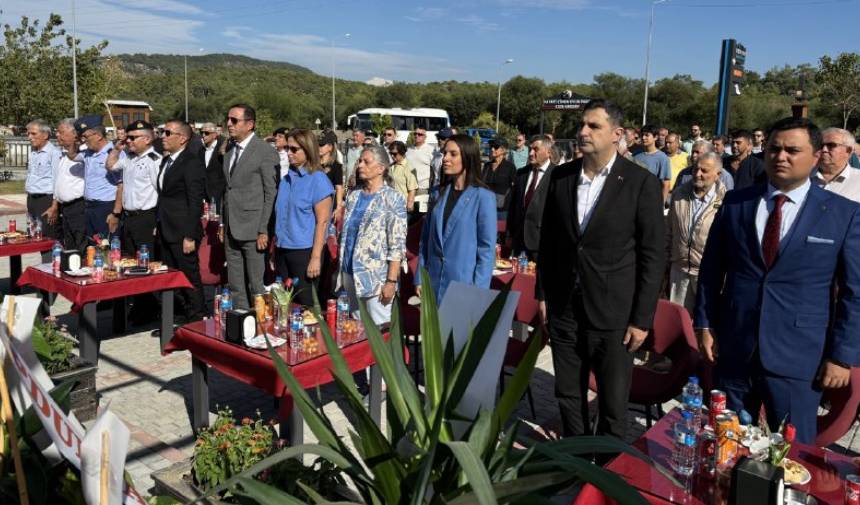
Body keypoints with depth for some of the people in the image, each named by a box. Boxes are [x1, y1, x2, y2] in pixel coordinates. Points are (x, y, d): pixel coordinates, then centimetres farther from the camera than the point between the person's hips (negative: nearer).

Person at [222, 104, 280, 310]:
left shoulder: (266, 152, -9)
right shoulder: (230, 151, 14)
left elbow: (271, 194, -11)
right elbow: (228, 190, 17)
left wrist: (264, 231, -15)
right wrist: (224, 225, 11)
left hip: (253, 230, -7)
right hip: (231, 230, 7)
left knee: (257, 286, 0)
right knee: (235, 287, 13)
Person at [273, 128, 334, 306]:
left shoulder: (318, 180, -8)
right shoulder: (286, 179, 9)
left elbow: (322, 221, -12)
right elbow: (279, 216, 15)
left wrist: (316, 258, -16)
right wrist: (275, 249, 11)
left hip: (304, 251, -6)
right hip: (282, 250, 6)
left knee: (305, 304, 3)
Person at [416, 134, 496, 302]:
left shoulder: (483, 197, -9)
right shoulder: (439, 194, 7)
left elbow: (487, 249, -10)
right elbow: (426, 239, 9)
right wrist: (420, 278, 4)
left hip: (464, 285, -5)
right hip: (434, 284, 5)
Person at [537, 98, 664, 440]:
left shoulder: (641, 183, -9)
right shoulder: (561, 176, 4)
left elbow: (653, 255, -7)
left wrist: (642, 319, -9)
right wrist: (542, 294, 10)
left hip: (613, 314, -4)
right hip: (564, 310, 4)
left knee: (613, 406, 9)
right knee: (568, 399, 16)